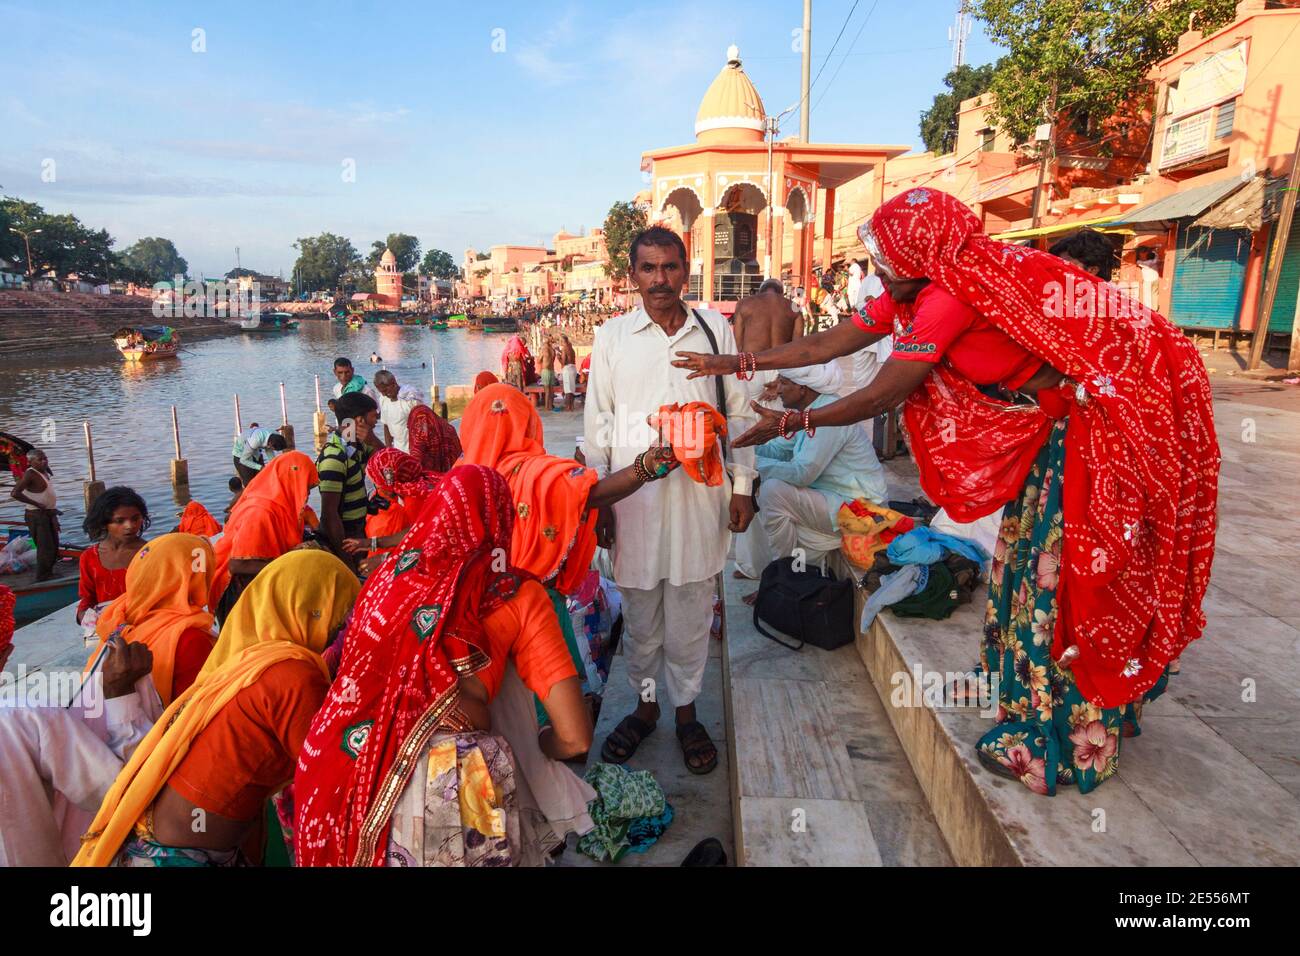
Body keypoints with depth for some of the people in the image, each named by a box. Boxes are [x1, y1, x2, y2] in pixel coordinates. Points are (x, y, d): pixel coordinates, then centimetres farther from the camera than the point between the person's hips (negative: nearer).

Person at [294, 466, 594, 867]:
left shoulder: (389, 573, 11)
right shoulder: (518, 596, 3)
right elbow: (575, 737, -2)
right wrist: (533, 744, 19)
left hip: (339, 789, 4)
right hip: (446, 789, -4)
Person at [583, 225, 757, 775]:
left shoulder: (715, 329, 4)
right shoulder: (612, 336, 3)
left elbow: (737, 411, 8)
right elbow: (597, 423, 5)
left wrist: (742, 485, 5)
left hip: (699, 492, 0)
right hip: (634, 493, 0)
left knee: (691, 611, 10)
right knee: (640, 612, 12)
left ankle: (686, 710, 29)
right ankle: (645, 704, 33)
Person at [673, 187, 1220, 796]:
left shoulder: (951, 295, -28)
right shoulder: (914, 291, 0)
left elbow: (881, 395, -25)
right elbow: (826, 345, 2)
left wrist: (789, 423, -16)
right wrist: (734, 363, 2)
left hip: (1094, 429, -9)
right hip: (1049, 427, 10)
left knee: (1063, 588, -1)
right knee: (1031, 572, 16)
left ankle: (1053, 748, 17)